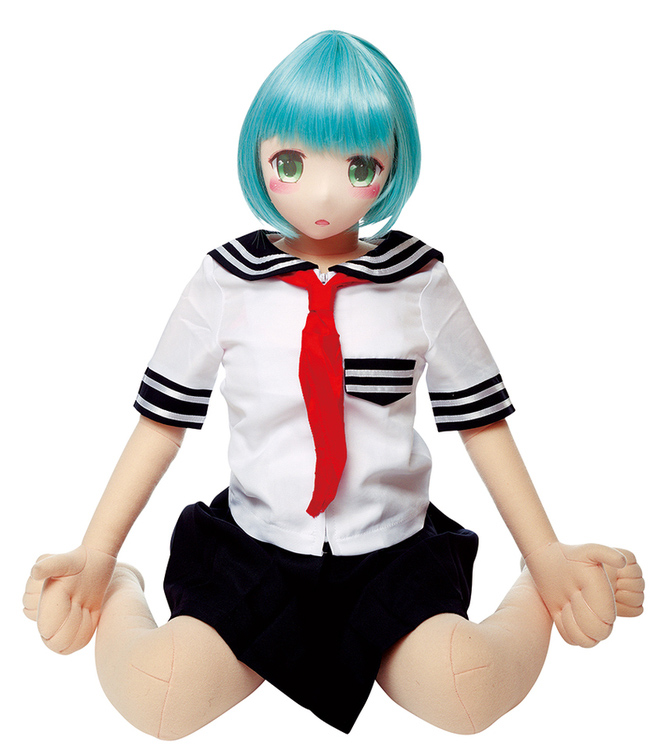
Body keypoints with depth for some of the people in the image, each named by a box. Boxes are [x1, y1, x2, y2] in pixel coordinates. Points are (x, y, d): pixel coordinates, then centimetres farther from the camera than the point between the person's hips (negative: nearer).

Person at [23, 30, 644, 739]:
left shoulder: (421, 282, -1)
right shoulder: (225, 282, -2)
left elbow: (482, 423, 5)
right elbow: (162, 423, 3)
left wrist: (547, 559, 4)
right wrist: (94, 557, -1)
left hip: (392, 557, 1)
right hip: (253, 553, 0)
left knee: (463, 691, -26)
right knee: (156, 699, -24)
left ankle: (534, 598, 9)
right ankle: (120, 592, 11)